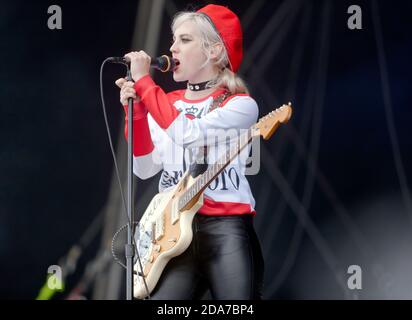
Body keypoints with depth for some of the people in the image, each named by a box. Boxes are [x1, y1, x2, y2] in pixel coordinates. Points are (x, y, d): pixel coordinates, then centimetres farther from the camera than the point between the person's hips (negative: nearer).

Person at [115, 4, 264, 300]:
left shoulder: (241, 105, 0)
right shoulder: (166, 104, 16)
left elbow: (187, 133, -18)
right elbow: (145, 168, 5)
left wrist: (143, 80, -11)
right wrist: (135, 110, -6)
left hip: (225, 227, -4)